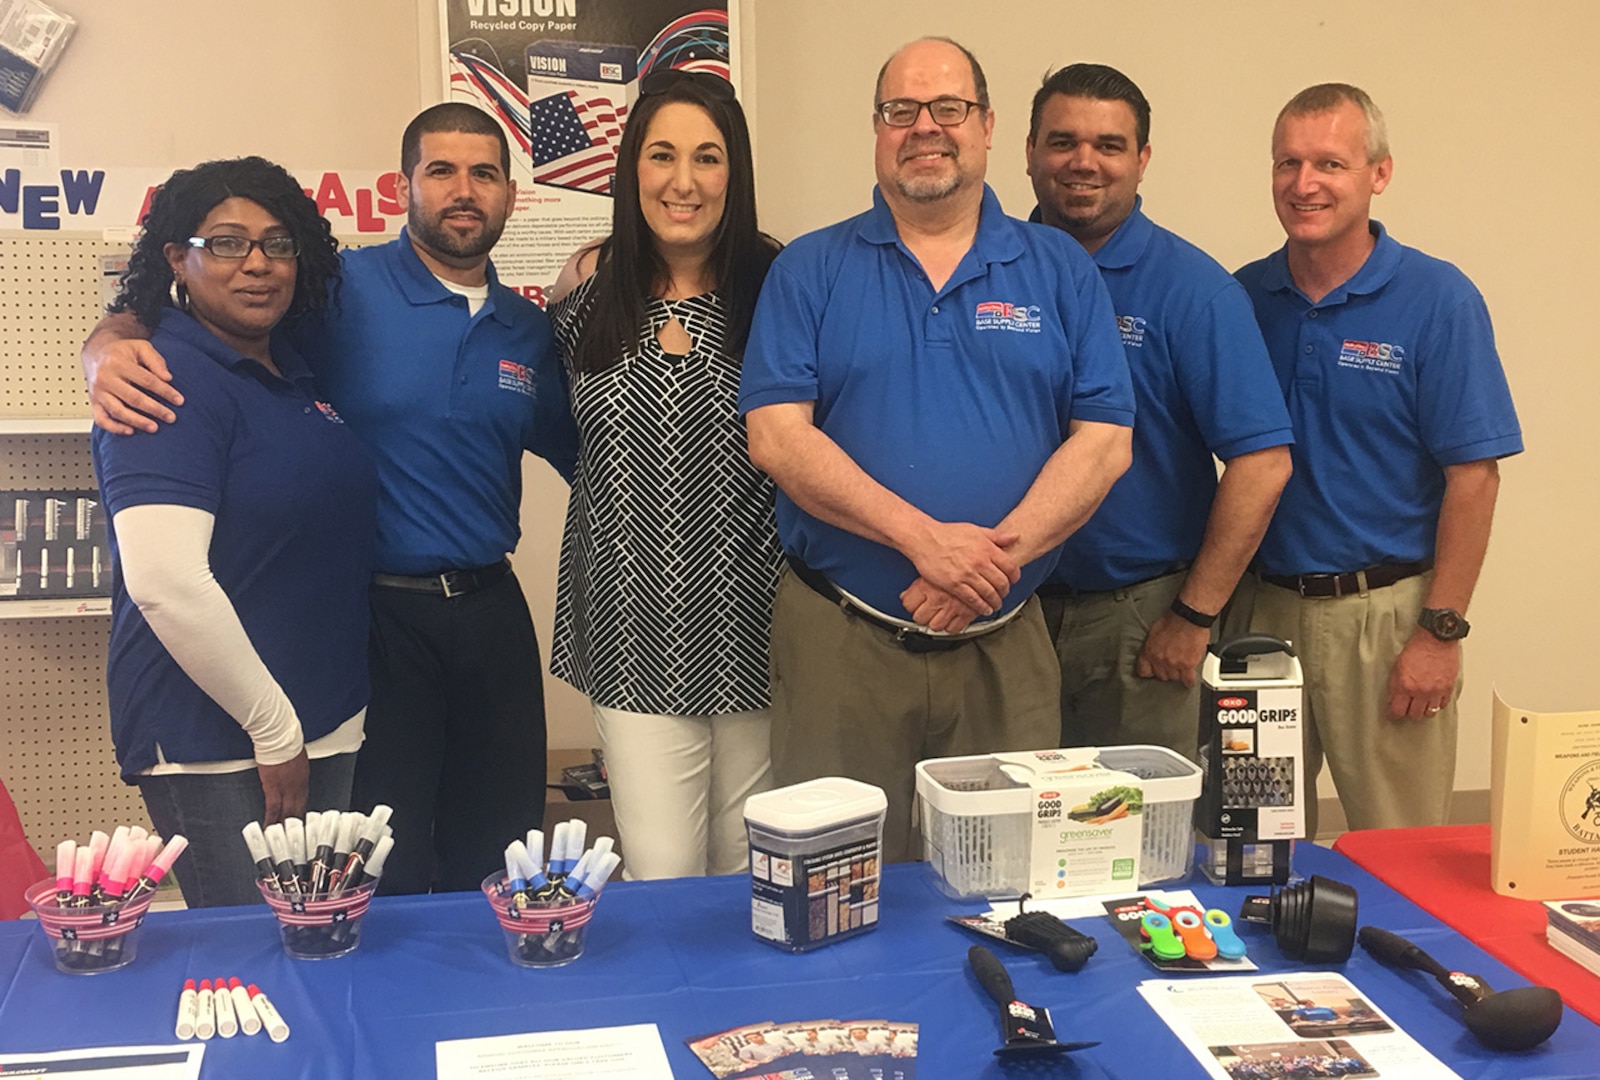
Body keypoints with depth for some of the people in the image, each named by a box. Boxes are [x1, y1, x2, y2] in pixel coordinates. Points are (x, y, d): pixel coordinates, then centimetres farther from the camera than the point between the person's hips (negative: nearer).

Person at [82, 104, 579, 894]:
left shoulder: (528, 331, 9)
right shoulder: (345, 291, -7)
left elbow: (581, 455, 20)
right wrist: (111, 353, -27)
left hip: (490, 613, 5)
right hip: (380, 614, -5)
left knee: (499, 870, 15)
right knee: (381, 885, 4)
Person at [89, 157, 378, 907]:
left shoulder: (298, 373, 10)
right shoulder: (169, 381, -15)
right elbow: (165, 584, -24)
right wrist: (273, 731, -17)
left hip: (328, 727, 8)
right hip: (213, 745, -8)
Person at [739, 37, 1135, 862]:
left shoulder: (1059, 270, 7)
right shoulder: (810, 270, 3)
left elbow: (1104, 440, -1)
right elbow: (776, 435, -8)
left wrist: (996, 556, -14)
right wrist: (924, 538, -17)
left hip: (1004, 640, 1)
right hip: (839, 638, -1)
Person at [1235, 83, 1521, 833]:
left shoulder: (1437, 300, -6)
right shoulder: (1242, 297, 5)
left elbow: (1473, 477, -9)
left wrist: (1441, 631, -12)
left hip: (1384, 615, -3)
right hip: (1261, 606, 4)